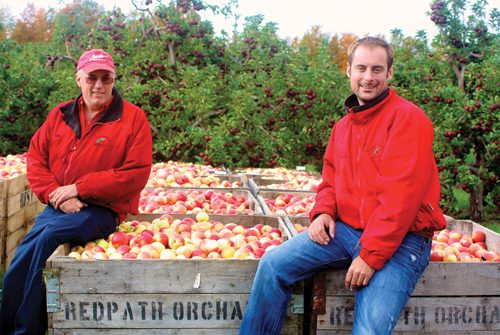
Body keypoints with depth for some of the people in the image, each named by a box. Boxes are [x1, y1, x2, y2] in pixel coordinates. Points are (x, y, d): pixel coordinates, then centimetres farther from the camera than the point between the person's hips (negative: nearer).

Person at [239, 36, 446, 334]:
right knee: (274, 264, -9)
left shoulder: (408, 118, -10)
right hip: (344, 230, 6)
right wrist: (323, 212, -2)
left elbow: (400, 196, -17)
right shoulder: (343, 126, 15)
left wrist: (371, 256, -19)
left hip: (399, 241, -6)